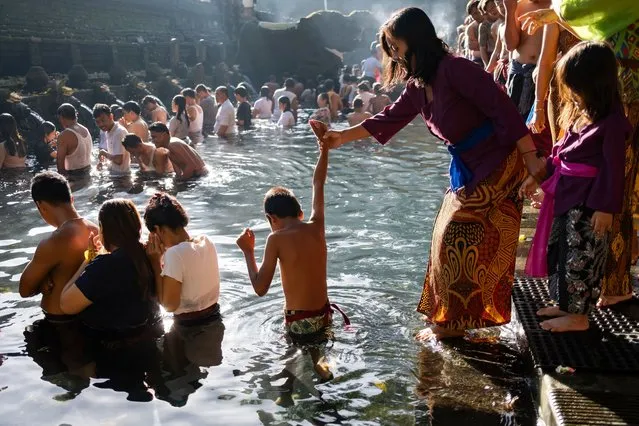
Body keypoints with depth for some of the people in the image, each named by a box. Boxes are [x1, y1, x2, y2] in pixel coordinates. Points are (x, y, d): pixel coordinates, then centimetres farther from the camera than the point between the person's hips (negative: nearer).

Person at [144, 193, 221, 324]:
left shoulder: (175, 254, -24)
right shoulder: (206, 241, -3)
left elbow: (169, 305, -19)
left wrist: (156, 262, -15)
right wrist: (165, 258, -1)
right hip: (214, 320, 7)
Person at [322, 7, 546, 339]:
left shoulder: (454, 69, -21)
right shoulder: (418, 86, 6)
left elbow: (503, 109, -22)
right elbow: (389, 118, 15)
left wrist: (531, 158, -21)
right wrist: (344, 136, 9)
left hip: (497, 166, -9)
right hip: (467, 171, 9)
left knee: (457, 241, -3)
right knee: (453, 240, 14)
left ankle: (453, 321, 13)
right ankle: (455, 316, 29)